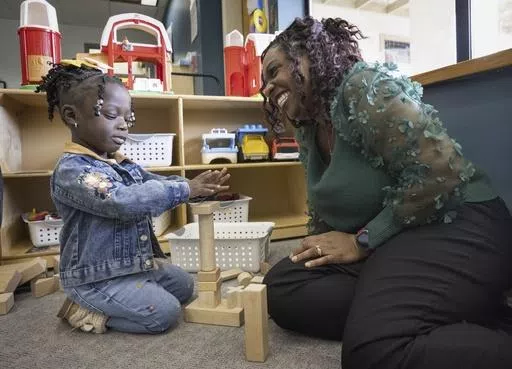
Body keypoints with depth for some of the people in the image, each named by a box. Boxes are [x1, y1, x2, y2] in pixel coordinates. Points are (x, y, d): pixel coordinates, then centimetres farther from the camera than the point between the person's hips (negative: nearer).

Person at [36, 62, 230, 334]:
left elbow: (157, 184, 5)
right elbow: (123, 200, -36)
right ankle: (86, 312, 5)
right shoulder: (71, 170, -22)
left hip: (137, 262, 9)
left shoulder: (124, 165, 7)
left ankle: (103, 304, 19)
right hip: (96, 276, -9)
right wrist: (185, 189, -35)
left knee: (184, 285, 17)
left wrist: (197, 184, -16)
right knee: (165, 313, -13)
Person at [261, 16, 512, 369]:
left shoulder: (363, 85, -12)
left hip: (453, 227, -9)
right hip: (390, 243, 10)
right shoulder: (308, 131, 13)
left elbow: (444, 171, -22)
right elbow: (326, 209, 21)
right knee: (283, 287, -11)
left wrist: (361, 241, -17)